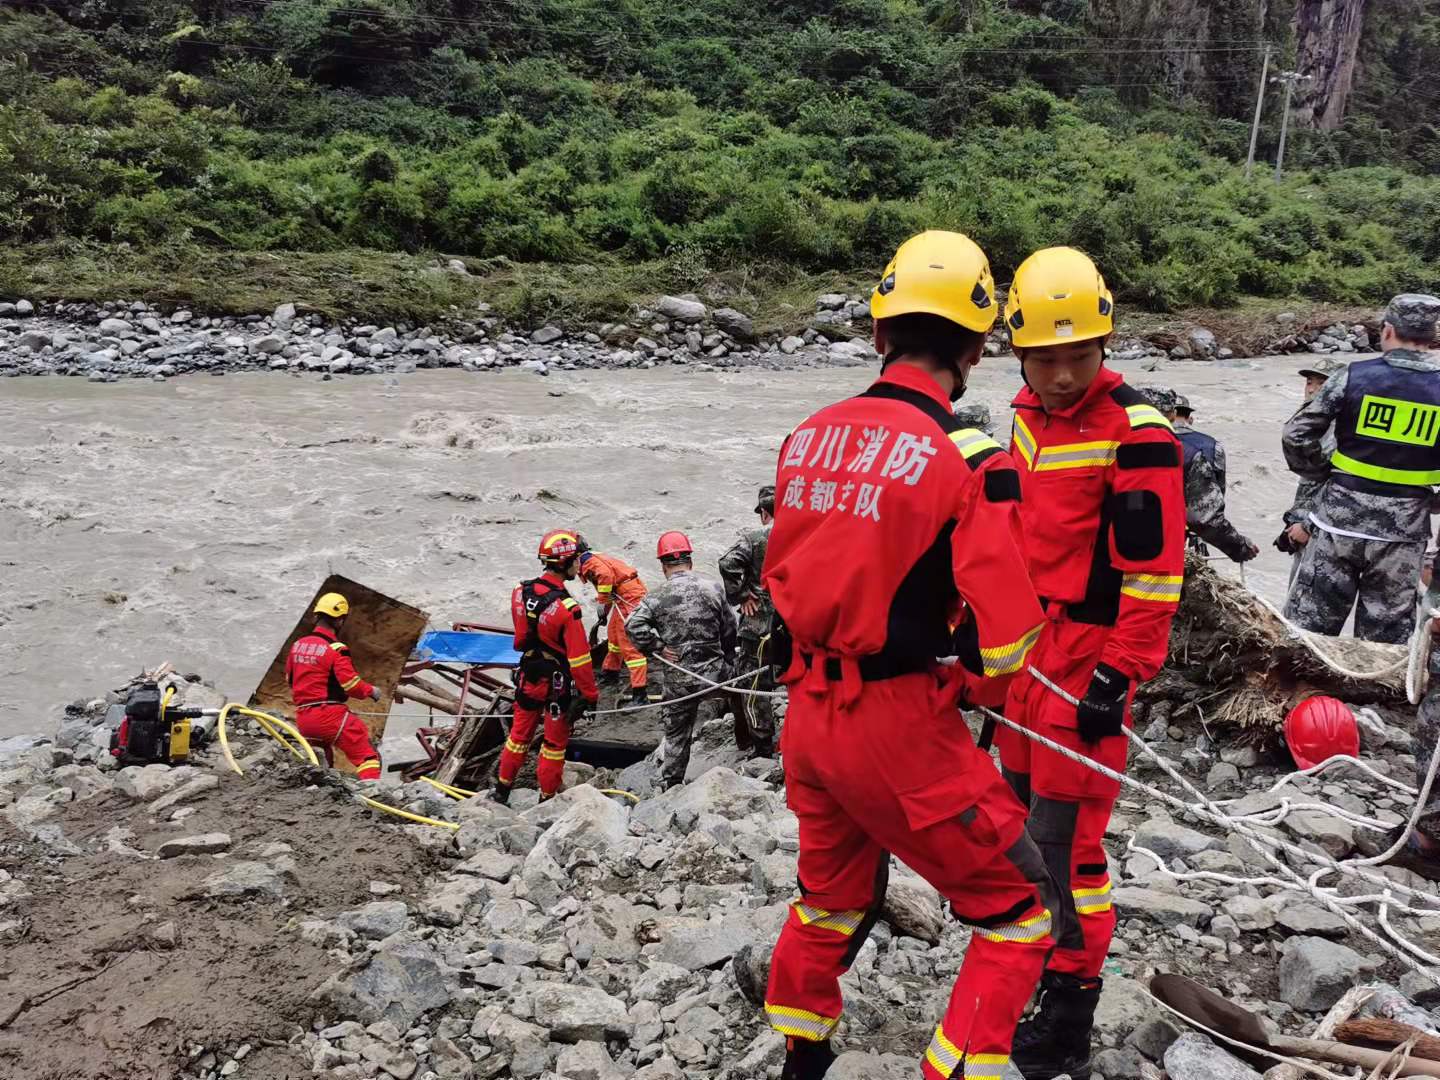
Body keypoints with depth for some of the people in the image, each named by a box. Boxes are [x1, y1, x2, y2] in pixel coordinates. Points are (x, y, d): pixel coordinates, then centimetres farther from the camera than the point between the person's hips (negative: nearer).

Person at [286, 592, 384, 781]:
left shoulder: (297, 645, 8)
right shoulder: (336, 649, -13)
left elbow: (289, 678, 20)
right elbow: (351, 683, -15)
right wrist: (371, 691, 3)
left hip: (302, 718, 7)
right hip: (330, 716, -7)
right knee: (367, 756, -6)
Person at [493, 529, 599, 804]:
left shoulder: (520, 592, -8)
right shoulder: (567, 608, -28)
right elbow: (579, 658, -23)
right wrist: (590, 694, -13)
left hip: (528, 676, 5)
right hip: (558, 684, -5)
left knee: (519, 735, 21)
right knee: (555, 742, 13)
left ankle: (501, 791, 33)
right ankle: (547, 799, 25)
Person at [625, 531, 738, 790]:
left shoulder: (657, 598, -8)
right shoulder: (713, 588, -2)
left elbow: (636, 627, -20)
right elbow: (729, 630, 6)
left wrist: (658, 648, -6)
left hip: (679, 679, 0)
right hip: (715, 672, 0)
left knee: (676, 735, 13)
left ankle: (671, 785, 21)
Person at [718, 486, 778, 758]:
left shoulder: (754, 537, -6)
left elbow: (728, 563, -20)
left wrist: (740, 595, -9)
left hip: (759, 622, -4)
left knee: (754, 686, 3)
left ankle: (762, 748, 4)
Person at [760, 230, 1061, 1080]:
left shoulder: (811, 436, 2)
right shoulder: (968, 459, -16)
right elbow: (1005, 632, -16)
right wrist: (970, 691, 5)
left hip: (809, 711, 7)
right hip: (899, 723, -7)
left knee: (836, 898, 29)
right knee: (1020, 914, 11)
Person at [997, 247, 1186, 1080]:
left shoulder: (1137, 434, -17)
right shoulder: (1030, 413, 8)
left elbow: (1154, 569, -18)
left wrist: (1119, 675, -18)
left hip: (1089, 652, -8)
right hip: (1027, 641, 8)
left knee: (1066, 838, -5)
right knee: (1025, 807, 18)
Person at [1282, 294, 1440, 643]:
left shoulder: (1354, 376, -5)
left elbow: (1295, 436, -6)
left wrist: (1321, 472, 10)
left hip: (1340, 520, -1)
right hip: (1402, 532, 1)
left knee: (1306, 628, 8)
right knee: (1385, 640, 11)